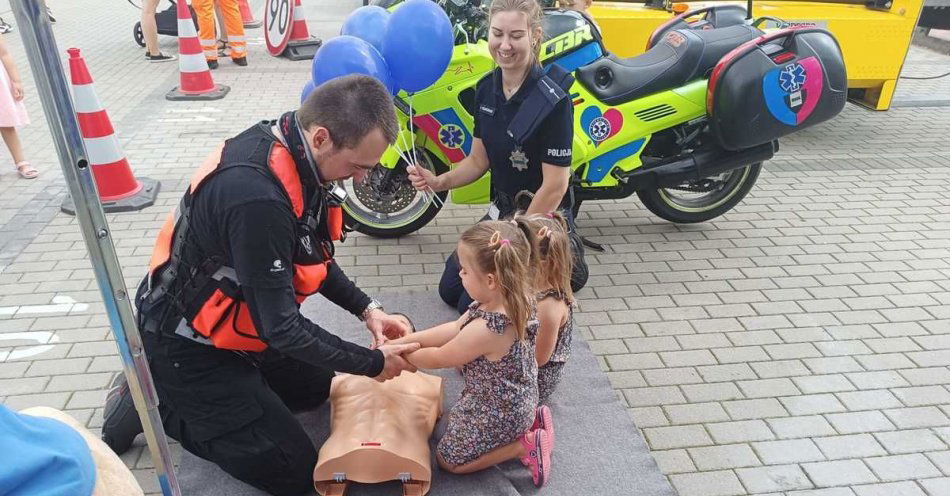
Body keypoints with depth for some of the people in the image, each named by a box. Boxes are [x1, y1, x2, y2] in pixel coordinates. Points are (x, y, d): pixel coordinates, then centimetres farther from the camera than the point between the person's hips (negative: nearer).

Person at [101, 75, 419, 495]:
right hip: (186, 345, -8)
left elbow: (309, 255, 6)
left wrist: (366, 309, -2)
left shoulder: (289, 146, -9)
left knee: (315, 386, 25)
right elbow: (280, 326, -29)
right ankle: (155, 404, 7)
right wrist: (372, 363, -18)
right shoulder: (257, 196, -37)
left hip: (235, 321, 9)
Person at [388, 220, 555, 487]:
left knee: (448, 460, 14)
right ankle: (529, 421, 17)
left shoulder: (485, 330, -40)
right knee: (454, 418, 31)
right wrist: (402, 340, -7)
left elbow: (439, 358, -21)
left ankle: (524, 446, 4)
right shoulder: (515, 300, -14)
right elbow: (455, 328, -6)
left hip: (498, 413, -8)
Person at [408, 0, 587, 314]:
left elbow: (555, 186, -22)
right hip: (501, 211, 7)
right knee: (449, 289, 11)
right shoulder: (486, 89, -3)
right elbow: (479, 160, 4)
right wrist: (439, 182, -15)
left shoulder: (553, 101, -25)